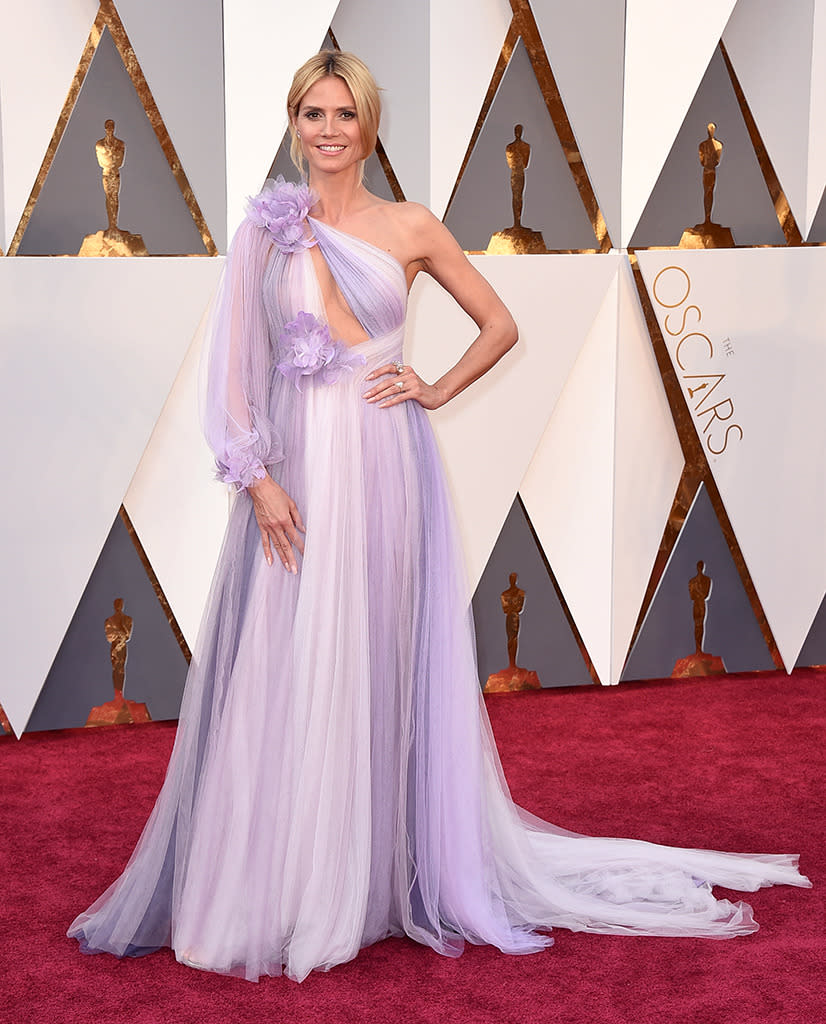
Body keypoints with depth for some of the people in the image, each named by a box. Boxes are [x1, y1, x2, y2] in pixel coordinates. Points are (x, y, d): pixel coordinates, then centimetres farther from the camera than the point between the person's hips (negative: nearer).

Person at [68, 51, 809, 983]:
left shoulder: (409, 229, 4)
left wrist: (437, 390, 0)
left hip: (382, 466, -1)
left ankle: (382, 876, 17)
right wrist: (257, 479, -8)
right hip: (293, 468, 1)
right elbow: (233, 365, 1)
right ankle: (274, 884, 14)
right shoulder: (264, 229, 6)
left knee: (380, 666, 3)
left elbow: (500, 325, 13)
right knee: (281, 676, 2)